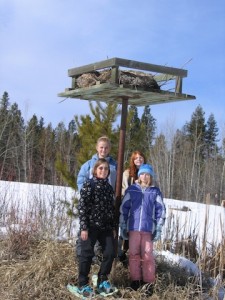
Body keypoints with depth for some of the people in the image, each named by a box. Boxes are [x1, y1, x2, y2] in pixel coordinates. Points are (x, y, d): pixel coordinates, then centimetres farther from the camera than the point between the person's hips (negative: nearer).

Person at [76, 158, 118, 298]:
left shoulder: (109, 187, 11)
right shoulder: (89, 185, -7)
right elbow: (82, 207, -11)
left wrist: (113, 227, 13)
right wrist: (84, 227, -16)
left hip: (106, 227, 6)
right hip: (91, 226, -6)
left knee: (110, 252, 4)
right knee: (87, 254, 0)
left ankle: (102, 282, 19)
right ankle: (83, 285, 12)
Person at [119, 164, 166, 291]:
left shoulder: (155, 192, 3)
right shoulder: (131, 190, 5)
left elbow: (161, 211, 5)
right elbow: (124, 208, 8)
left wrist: (158, 229, -1)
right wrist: (123, 226, 5)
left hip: (148, 228, -1)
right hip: (133, 227, 1)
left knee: (148, 255, 0)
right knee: (134, 254, 6)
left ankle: (148, 282, 10)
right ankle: (135, 280, 17)